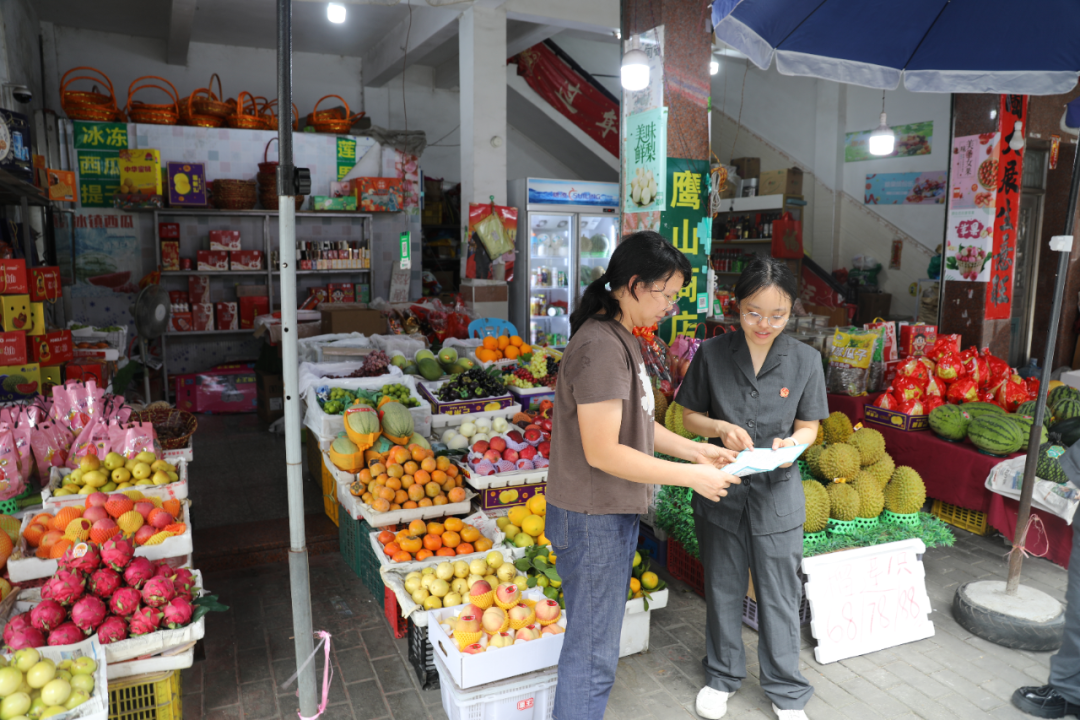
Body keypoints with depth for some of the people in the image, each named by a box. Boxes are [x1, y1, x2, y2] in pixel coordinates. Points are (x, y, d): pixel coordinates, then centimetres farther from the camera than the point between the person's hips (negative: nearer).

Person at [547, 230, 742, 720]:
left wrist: (695, 450, 6)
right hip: (593, 519, -10)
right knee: (592, 654, 5)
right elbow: (602, 451, -26)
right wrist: (690, 476, -19)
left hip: (615, 513, 10)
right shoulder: (600, 346, -23)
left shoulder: (622, 339, 10)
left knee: (596, 640, 23)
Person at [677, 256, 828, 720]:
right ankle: (723, 676, 39)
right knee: (723, 588, 17)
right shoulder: (712, 354, -8)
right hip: (721, 486, 1)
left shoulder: (805, 360, -7)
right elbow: (688, 415, 0)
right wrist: (720, 428, -19)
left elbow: (810, 424, 2)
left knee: (779, 595, 12)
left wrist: (794, 443, -19)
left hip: (777, 492, 0)